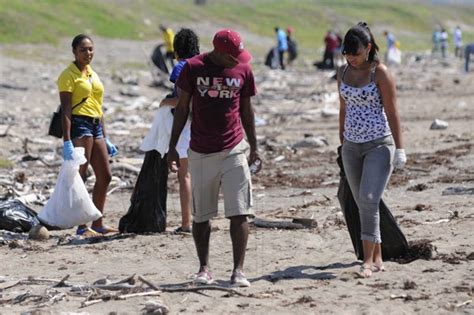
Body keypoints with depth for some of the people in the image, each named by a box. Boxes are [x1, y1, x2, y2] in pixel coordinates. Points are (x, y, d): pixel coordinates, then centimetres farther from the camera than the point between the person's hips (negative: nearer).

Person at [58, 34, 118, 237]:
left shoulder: (93, 75, 19)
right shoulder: (69, 75, -6)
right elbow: (66, 109, -13)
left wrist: (105, 139, 21)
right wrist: (67, 141, -21)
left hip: (95, 126, 9)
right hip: (79, 124, -9)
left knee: (105, 176, 8)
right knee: (80, 176, -8)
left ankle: (97, 224, 16)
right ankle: (82, 226, -6)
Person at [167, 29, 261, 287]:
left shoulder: (243, 70, 2)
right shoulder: (194, 67, -3)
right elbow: (182, 108, 4)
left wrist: (254, 147, 14)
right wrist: (172, 147, 2)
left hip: (234, 150, 1)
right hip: (200, 153, 0)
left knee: (239, 214, -7)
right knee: (201, 215, 6)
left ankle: (238, 270, -5)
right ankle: (204, 268, 17)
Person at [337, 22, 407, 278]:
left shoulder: (380, 73, -11)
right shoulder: (343, 72, 6)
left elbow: (392, 113, -9)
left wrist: (399, 149, -11)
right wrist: (341, 141, 18)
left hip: (379, 144, -6)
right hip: (352, 146, 6)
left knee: (369, 200, -17)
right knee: (363, 204, 8)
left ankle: (368, 260, -17)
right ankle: (377, 259, 16)